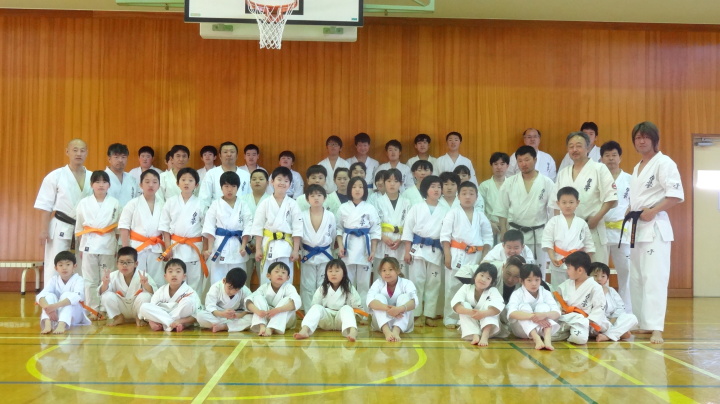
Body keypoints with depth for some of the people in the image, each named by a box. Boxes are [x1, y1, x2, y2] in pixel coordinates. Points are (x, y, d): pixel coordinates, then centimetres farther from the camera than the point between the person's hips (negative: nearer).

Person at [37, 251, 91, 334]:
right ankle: (47, 324, -44)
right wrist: (48, 309, -39)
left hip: (74, 317, -3)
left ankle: (62, 325, -50)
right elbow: (40, 296, -17)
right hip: (56, 315, 3)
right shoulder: (53, 280, -2)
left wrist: (55, 305, -45)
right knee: (50, 296, -22)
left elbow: (76, 297, -32)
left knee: (66, 295, -28)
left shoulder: (78, 280, -11)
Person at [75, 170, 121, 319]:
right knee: (90, 280, 3)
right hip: (89, 244, 0)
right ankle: (93, 310, 11)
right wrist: (80, 247, 6)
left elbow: (118, 228, 6)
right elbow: (79, 228, 8)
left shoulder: (114, 203, 2)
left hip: (108, 245, 0)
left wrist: (118, 248, 3)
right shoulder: (84, 203, 3)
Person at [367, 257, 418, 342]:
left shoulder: (407, 283, -9)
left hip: (403, 323, -1)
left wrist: (399, 309, -50)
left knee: (404, 297, -23)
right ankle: (386, 331, -45)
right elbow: (369, 300, -25)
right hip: (382, 323, 1)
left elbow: (414, 301, -29)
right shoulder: (378, 283, -7)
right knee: (379, 297, -22)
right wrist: (387, 308, -44)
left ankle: (396, 331, -44)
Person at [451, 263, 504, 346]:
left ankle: (485, 335, -40)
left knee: (488, 303, -24)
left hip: (488, 325, -1)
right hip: (470, 326, 1)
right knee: (465, 305, -23)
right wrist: (470, 312, -41)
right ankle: (475, 336, -38)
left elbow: (498, 307, -28)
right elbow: (456, 306, -22)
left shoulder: (493, 291, -8)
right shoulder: (466, 288, -6)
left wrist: (484, 313, -47)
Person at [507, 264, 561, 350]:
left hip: (542, 329, 2)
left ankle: (547, 339, -44)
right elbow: (511, 313, -30)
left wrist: (544, 314, -40)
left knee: (542, 306, -22)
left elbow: (557, 313, -17)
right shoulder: (517, 294, -12)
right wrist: (532, 316, -44)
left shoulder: (546, 293, -4)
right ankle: (537, 339, -46)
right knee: (524, 307, -26)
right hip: (521, 329, -2)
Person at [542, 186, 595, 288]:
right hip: (558, 264, -1)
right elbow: (547, 241, -4)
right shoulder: (553, 222, 0)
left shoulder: (582, 223, 5)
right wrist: (552, 258, -14)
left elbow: (589, 244, 8)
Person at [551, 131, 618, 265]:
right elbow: (555, 202, 17)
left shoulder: (599, 169, 1)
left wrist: (596, 218, -12)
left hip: (592, 229, -4)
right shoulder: (563, 173, 15)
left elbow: (611, 198, -4)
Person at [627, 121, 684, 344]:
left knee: (654, 277, -14)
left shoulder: (664, 163, -8)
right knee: (636, 278, 10)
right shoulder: (637, 168, 18)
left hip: (655, 226, -9)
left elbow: (677, 195, -15)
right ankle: (641, 323, 18)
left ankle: (656, 328, -16)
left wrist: (652, 211, -19)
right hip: (637, 227, 9)